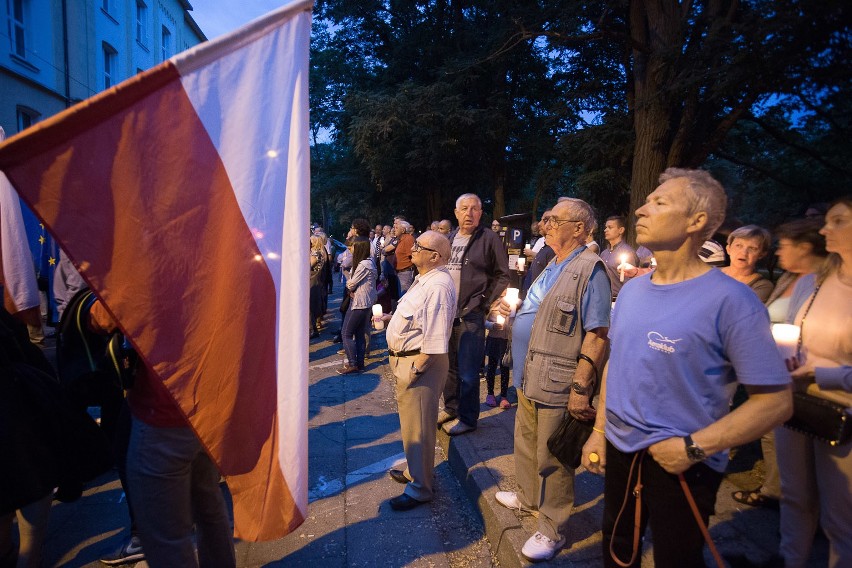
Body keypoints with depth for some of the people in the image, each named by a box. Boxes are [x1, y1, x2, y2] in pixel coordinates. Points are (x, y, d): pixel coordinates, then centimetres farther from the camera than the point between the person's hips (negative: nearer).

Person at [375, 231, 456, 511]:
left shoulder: (438, 286, -23)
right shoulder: (425, 279, 11)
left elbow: (435, 340, -27)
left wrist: (415, 369, -24)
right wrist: (394, 317, 15)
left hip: (421, 362, -11)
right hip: (406, 359, 11)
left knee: (418, 425, 1)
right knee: (411, 421, 23)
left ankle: (420, 488, 16)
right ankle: (413, 471, 41)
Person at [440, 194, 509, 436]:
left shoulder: (489, 239, -7)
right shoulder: (449, 239, 12)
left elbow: (503, 275, -7)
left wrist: (485, 305, -11)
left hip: (470, 316, -6)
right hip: (446, 313, 6)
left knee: (467, 370, 1)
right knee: (449, 366, 17)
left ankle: (467, 418, 16)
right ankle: (451, 408, 34)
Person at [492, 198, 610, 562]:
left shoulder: (590, 269, -17)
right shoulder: (552, 268, 14)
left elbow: (597, 334, -22)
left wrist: (581, 387, -24)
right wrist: (515, 313, 14)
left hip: (556, 385, -9)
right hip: (529, 378, 9)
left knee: (551, 459, 5)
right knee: (525, 444, 25)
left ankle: (552, 530, 24)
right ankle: (528, 497, 48)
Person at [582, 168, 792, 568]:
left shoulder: (730, 300, -19)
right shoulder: (631, 289, 2)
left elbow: (776, 400, -18)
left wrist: (694, 448, -22)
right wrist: (599, 430, 9)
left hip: (680, 467, -6)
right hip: (618, 452, 6)